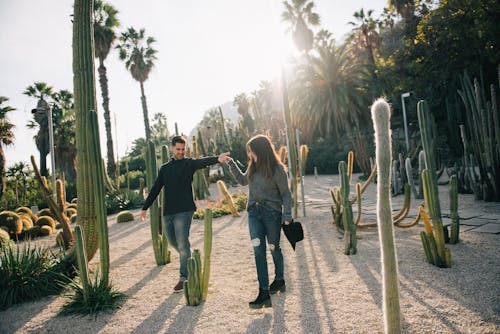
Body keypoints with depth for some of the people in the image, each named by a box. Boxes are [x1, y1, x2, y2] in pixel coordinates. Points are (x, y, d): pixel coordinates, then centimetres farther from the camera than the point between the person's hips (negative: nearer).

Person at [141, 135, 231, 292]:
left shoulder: (189, 164, 0)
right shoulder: (165, 168, 14)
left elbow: (203, 162, -22)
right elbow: (156, 189, 17)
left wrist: (217, 159, -43)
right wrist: (145, 207, 17)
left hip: (184, 210, -5)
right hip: (168, 212, 5)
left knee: (182, 244, -7)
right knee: (172, 242, 15)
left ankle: (184, 278, 6)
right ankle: (188, 260, 39)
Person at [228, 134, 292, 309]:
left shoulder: (277, 169, -12)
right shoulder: (253, 167, 5)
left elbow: (286, 194, -7)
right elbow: (243, 180, 23)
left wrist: (287, 215, -16)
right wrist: (231, 164, 13)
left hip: (272, 213, -4)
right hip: (254, 212, 5)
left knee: (274, 248, 13)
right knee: (258, 250, -5)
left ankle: (279, 280, 38)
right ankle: (264, 293, -1)